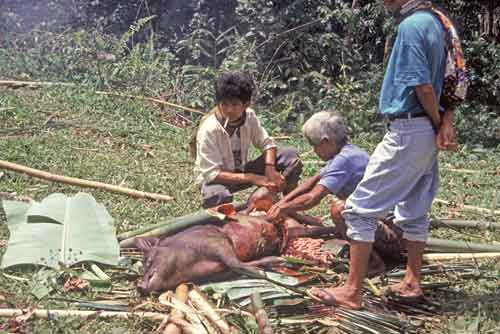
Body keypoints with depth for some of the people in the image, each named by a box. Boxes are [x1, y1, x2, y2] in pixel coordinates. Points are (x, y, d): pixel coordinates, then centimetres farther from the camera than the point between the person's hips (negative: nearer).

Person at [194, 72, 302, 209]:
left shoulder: (249, 116, -13)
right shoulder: (208, 130, -28)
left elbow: (267, 143, -2)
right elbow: (211, 174, -29)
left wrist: (270, 169, -24)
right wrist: (252, 178, -34)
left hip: (241, 170, 6)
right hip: (215, 178, -5)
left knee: (291, 156, -10)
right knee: (217, 197, -43)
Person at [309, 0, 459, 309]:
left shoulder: (411, 25, -17)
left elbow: (423, 87, -20)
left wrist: (438, 124, -5)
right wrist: (446, 124, 4)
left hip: (408, 132, -10)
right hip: (426, 133, 10)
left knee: (361, 207, -4)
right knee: (414, 210, 17)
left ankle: (352, 291, -1)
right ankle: (412, 282, 26)